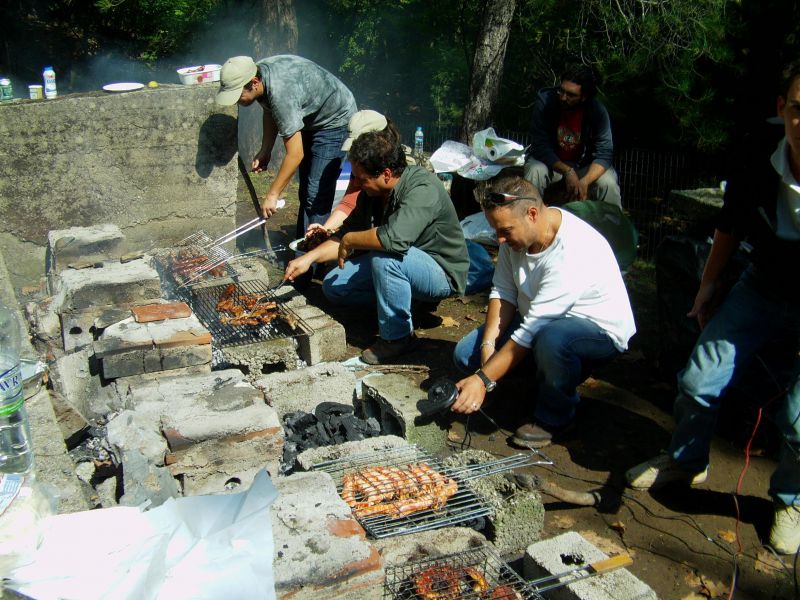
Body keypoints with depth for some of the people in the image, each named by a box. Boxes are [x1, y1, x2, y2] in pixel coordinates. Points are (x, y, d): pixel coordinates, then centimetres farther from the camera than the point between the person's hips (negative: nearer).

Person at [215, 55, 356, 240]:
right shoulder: (259, 73, -12)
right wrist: (265, 150, 1)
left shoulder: (281, 93, -38)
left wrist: (272, 195, -29)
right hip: (311, 120, 9)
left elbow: (295, 154, -36)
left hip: (335, 121, -9)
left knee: (317, 194, -17)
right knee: (305, 191, 14)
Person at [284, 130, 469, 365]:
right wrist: (309, 257, -4)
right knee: (333, 286, 2)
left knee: (385, 256, -36)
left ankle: (397, 337, -18)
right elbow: (347, 234, 8)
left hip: (442, 274, -8)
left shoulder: (423, 189, -29)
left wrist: (350, 240, -27)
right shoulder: (371, 192, -4)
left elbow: (394, 238, -44)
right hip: (400, 267, 8)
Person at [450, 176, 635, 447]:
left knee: (551, 339, -42)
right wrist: (488, 344, -19)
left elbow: (533, 330, -34)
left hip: (600, 330, -8)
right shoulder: (516, 233, -9)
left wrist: (483, 380, -32)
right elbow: (503, 292, -3)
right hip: (539, 320, 8)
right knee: (465, 353, -4)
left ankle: (554, 418, -12)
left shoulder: (572, 252, -34)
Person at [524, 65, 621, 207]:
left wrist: (585, 182, -37)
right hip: (550, 161, 0)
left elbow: (604, 152, -19)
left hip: (584, 165, 1)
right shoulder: (545, 101, -21)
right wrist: (568, 172, -35)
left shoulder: (597, 111, -18)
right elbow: (540, 146, -23)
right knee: (535, 171, -32)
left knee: (608, 182, -25)